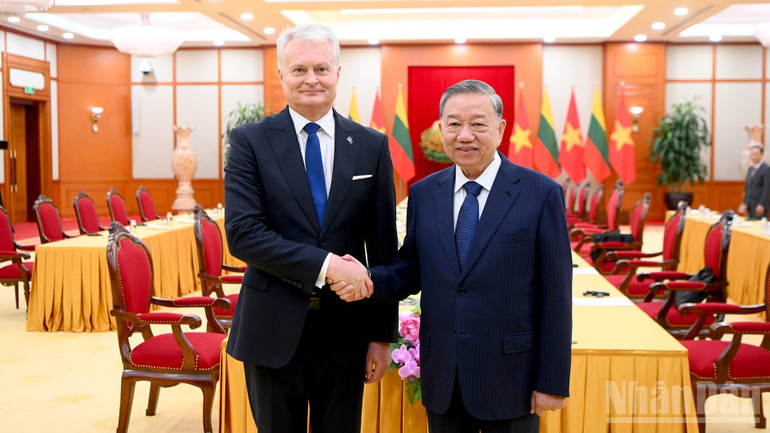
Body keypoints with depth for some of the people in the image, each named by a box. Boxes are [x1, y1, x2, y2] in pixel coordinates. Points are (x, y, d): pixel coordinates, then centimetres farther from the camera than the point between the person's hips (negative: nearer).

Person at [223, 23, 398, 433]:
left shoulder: (372, 146, 2)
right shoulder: (250, 141, -3)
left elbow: (383, 248, 3)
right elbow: (242, 233, -14)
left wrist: (382, 335, 1)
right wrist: (324, 264, -23)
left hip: (345, 330, 2)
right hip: (274, 330, -1)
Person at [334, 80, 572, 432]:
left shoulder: (541, 193, -8)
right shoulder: (423, 194, 4)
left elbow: (555, 295, -8)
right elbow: (411, 271, 9)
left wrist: (552, 382, -8)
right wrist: (368, 281, -13)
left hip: (509, 379, -3)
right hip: (441, 380, 3)